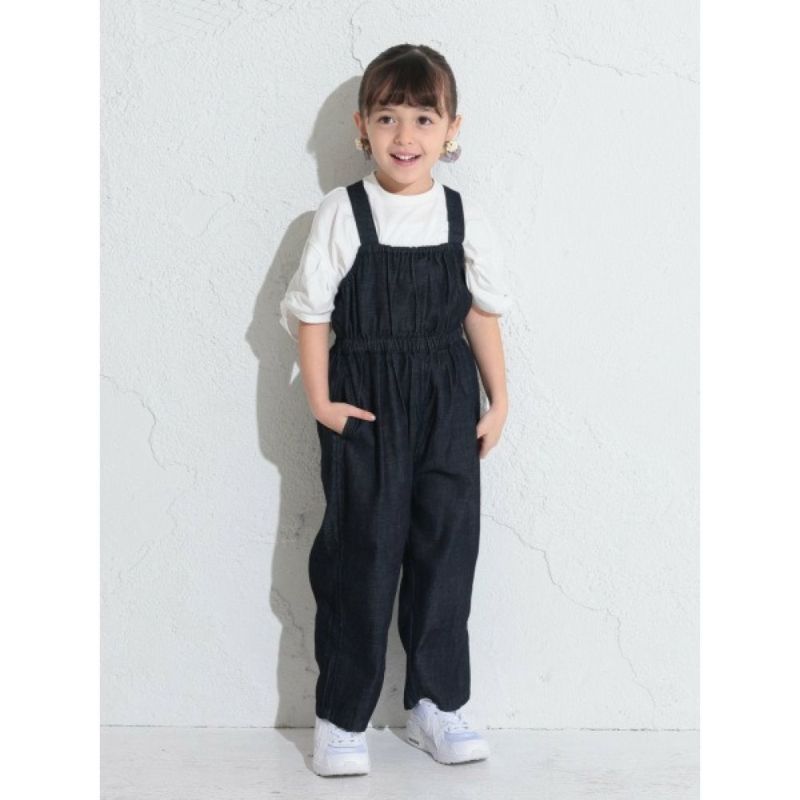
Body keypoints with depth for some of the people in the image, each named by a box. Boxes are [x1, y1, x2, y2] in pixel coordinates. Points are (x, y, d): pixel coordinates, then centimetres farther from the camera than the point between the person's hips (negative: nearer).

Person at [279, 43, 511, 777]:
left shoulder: (465, 218, 2)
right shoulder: (341, 213, -5)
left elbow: (483, 312, 8)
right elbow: (311, 310, -2)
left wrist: (499, 400, 6)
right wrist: (321, 401, -8)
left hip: (448, 402, 3)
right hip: (365, 405, -3)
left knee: (447, 547, 7)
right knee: (362, 552, 0)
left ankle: (437, 703, 22)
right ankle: (341, 717, 11)